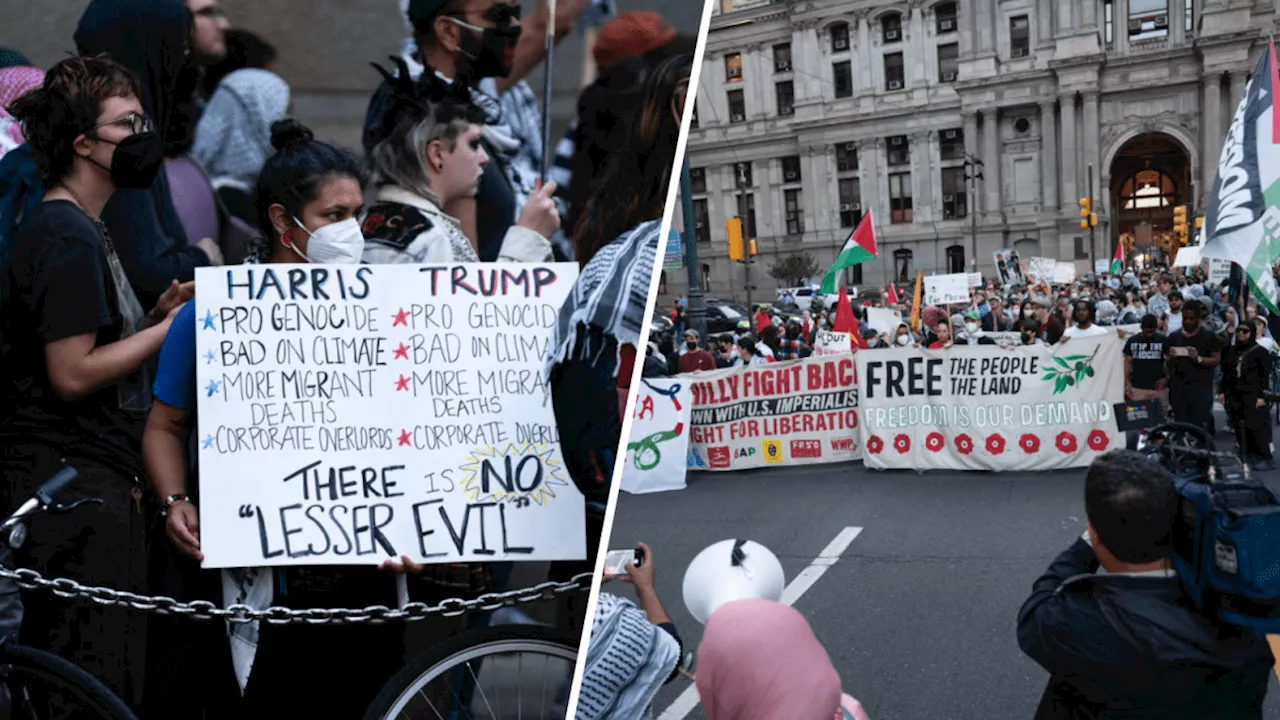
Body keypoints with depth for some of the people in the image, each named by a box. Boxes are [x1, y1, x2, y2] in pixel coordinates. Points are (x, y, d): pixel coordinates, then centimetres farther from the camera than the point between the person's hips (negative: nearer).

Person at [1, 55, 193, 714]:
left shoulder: (78, 227, 17)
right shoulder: (68, 237, -15)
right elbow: (73, 374, -20)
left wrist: (155, 315, 5)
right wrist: (173, 328, -15)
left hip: (93, 477, 10)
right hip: (72, 485, -10)